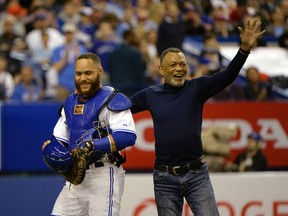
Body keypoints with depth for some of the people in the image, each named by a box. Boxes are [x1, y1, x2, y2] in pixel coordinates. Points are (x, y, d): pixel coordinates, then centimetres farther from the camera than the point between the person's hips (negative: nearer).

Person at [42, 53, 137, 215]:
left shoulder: (113, 100, -9)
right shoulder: (71, 102, 17)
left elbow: (128, 136, -21)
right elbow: (59, 138, 21)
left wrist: (93, 147, -27)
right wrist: (51, 149, -3)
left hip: (104, 176, -8)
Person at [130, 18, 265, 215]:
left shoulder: (197, 88, 0)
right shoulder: (151, 95, 5)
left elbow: (227, 76, -12)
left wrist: (245, 49, -26)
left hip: (196, 174, -1)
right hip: (165, 178, 1)